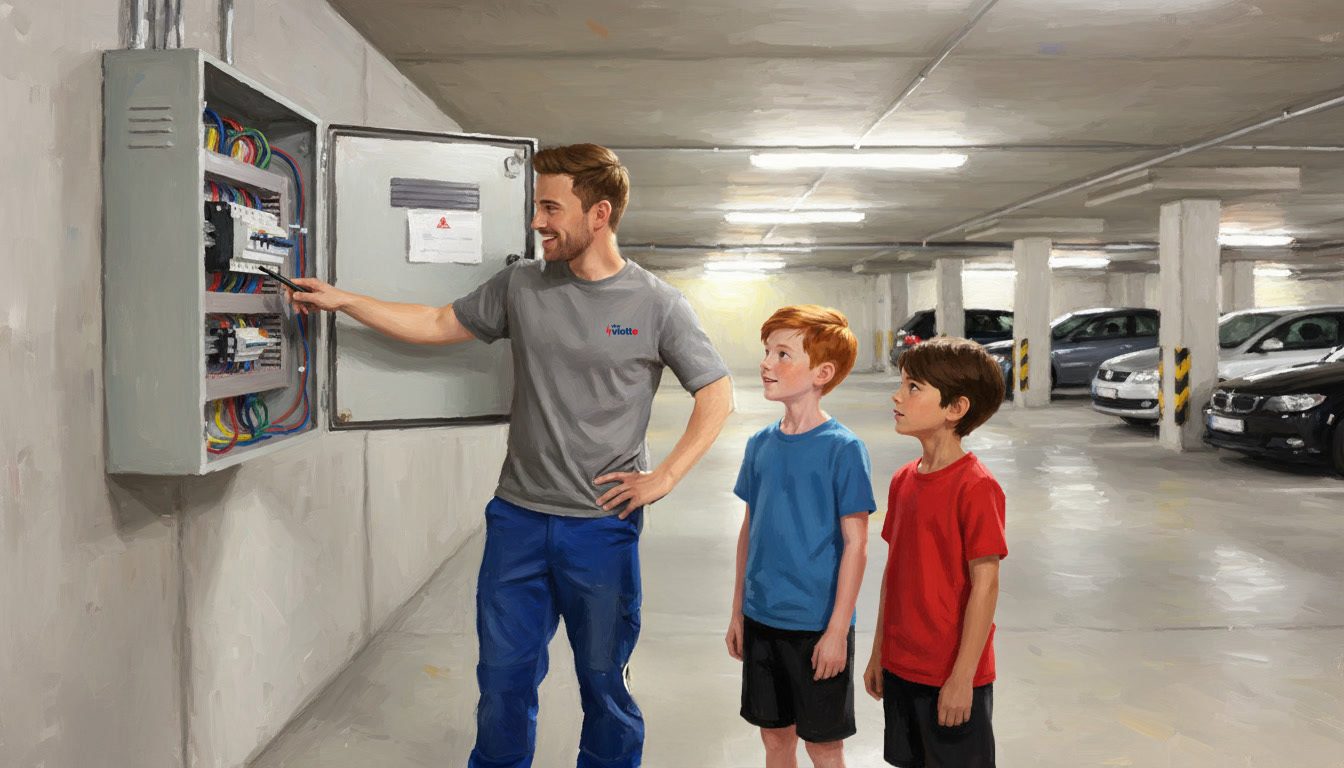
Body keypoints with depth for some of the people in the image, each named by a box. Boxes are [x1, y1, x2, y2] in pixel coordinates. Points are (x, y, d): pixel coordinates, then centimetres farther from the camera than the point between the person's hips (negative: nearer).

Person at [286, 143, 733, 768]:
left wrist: (663, 478, -8)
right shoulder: (521, 285, 2)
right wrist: (342, 301, 9)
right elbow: (438, 325, 12)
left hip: (602, 526, -3)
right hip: (517, 517, 3)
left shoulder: (656, 304, -6)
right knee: (504, 676, 13)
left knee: (602, 679, 13)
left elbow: (717, 394, -2)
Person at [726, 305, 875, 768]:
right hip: (761, 620, 5)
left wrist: (837, 630, -14)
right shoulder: (760, 445, 3)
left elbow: (855, 544, -13)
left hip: (817, 626, -5)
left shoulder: (842, 449, -15)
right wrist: (738, 612, 12)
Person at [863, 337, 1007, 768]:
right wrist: (879, 653, 14)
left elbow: (985, 585, -18)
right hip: (901, 668, 7)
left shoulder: (976, 486, -18)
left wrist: (962, 677, -16)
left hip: (952, 678, -7)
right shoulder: (903, 479, 5)